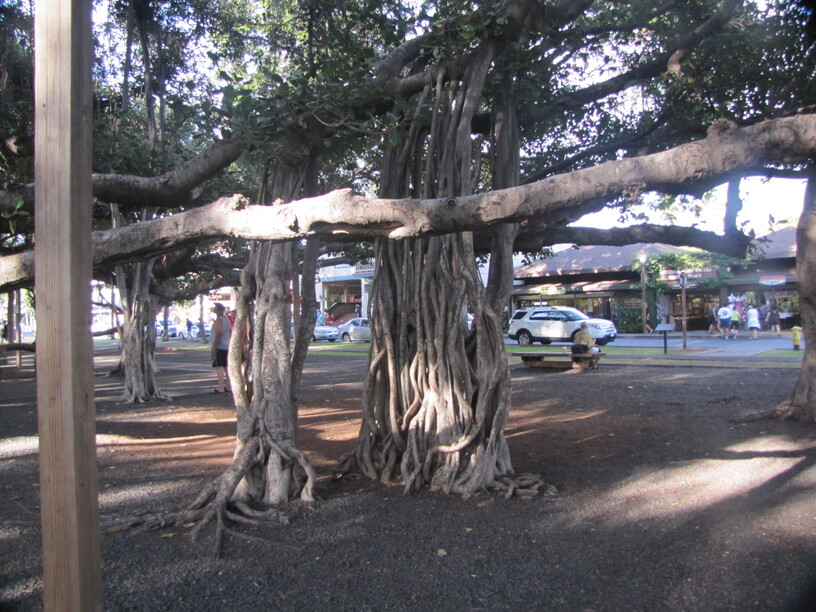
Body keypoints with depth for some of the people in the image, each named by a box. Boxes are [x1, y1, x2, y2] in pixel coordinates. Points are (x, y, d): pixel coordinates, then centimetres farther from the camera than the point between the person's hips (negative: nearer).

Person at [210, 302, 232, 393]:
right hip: (227, 346, 9)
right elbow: (231, 331, 17)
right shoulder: (227, 319, 13)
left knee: (219, 367, -7)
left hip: (219, 347, -9)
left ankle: (221, 387, -8)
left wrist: (214, 347, -21)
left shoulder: (218, 320, -15)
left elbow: (219, 334, -22)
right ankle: (228, 386, 17)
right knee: (226, 366, 13)